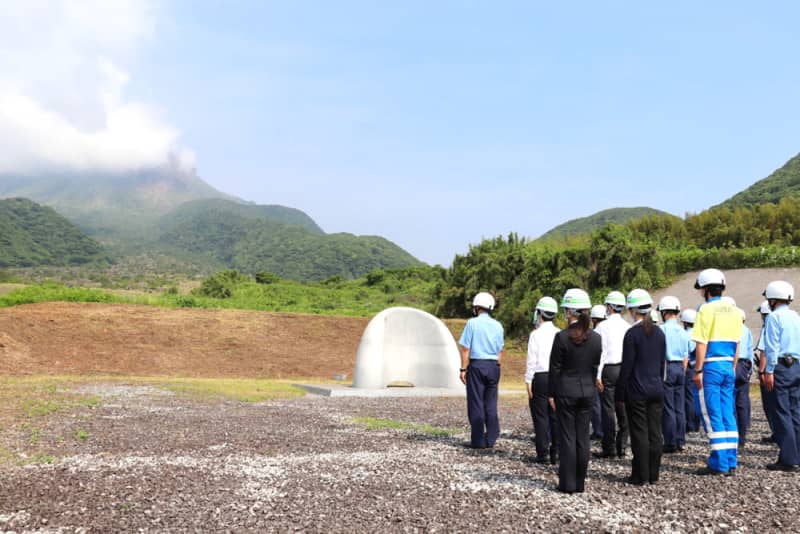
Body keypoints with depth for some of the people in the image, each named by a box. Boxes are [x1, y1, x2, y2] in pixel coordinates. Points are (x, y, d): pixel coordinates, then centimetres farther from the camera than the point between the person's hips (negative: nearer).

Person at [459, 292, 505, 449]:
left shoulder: (472, 323, -7)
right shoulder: (498, 325, 7)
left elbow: (465, 349, -9)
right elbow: (500, 351, 11)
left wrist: (463, 369, -5)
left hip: (476, 365, -4)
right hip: (493, 366, 4)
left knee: (476, 403, 2)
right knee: (491, 404, 10)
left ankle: (478, 441, 3)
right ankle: (491, 439, 11)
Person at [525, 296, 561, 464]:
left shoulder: (536, 334, -8)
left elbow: (531, 360, -9)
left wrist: (528, 382, -3)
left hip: (540, 377, -4)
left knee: (540, 416, 1)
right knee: (555, 415, 9)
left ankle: (542, 453, 2)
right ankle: (556, 452, 9)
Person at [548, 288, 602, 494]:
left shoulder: (562, 337, -13)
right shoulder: (596, 338, 1)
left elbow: (555, 368, -9)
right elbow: (595, 366, 8)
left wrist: (551, 394, -1)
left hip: (566, 391, -4)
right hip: (587, 391, 4)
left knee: (567, 437, 2)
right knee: (583, 437, 9)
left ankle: (568, 484, 5)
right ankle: (580, 483, 15)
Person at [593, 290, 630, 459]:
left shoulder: (602, 326, -7)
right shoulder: (628, 327, 7)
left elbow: (599, 351, -10)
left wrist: (598, 375, -8)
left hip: (608, 369, -5)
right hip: (625, 369, 5)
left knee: (608, 410, -2)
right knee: (623, 410, 9)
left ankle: (609, 448, -1)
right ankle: (622, 446, 13)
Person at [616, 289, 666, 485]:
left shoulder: (633, 333, -13)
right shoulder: (659, 333, 6)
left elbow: (627, 366, -12)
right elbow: (662, 363, 13)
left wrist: (620, 393, -6)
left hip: (637, 391, -6)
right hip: (656, 389, 6)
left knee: (639, 434, -1)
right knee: (655, 432, 9)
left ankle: (641, 476, 3)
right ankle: (653, 475, 15)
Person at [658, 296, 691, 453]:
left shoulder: (662, 329, -10)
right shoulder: (683, 331, 11)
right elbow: (686, 356, 15)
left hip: (667, 367, -6)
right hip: (680, 368, 6)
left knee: (668, 408, -3)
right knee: (680, 407, 9)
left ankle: (670, 443, -2)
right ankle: (680, 441, 12)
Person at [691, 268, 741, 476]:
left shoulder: (706, 309, -10)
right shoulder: (733, 310, 11)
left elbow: (702, 344, -15)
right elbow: (737, 344, 13)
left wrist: (698, 370, -12)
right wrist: (732, 368, 19)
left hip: (711, 366, -7)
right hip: (728, 366, 7)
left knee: (712, 415, -2)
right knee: (728, 414, 10)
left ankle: (719, 463, -2)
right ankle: (730, 462, 12)